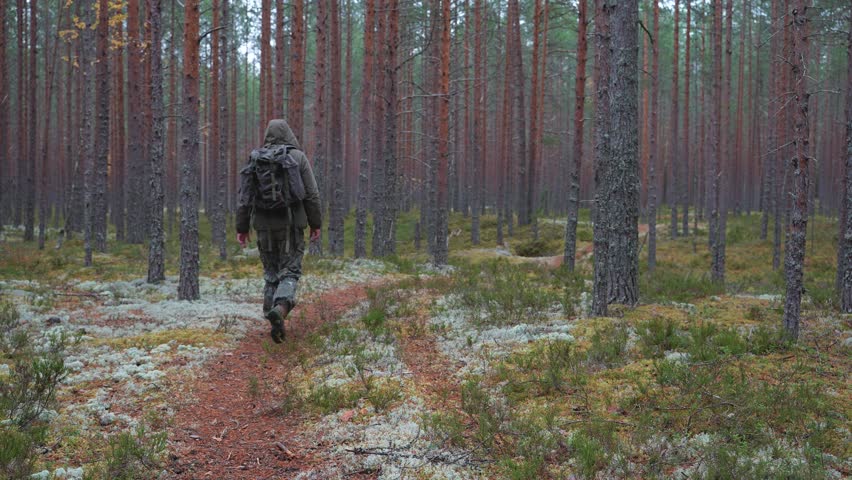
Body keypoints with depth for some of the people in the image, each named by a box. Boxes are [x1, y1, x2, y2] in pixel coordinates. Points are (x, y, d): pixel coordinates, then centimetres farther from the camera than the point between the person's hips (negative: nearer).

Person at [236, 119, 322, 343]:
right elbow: (311, 194, -4)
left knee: (271, 274, 13)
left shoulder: (255, 159, 7)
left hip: (264, 224, 3)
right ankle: (280, 308, -28)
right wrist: (316, 223, 3)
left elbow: (244, 196, 5)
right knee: (289, 272, -1)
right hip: (291, 223, -3)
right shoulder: (297, 157, -1)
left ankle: (276, 324, 10)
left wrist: (242, 228, 9)